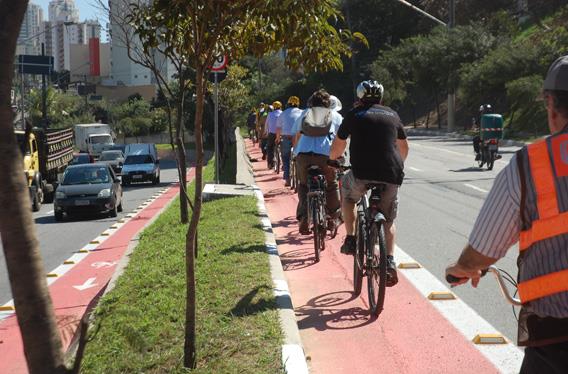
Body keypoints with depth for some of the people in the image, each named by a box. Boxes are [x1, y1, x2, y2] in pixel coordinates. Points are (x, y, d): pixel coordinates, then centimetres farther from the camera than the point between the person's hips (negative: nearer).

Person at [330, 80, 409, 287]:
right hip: (392, 176, 3)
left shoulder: (354, 115, 10)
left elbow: (337, 147, 15)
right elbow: (404, 147, 31)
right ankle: (389, 261, 5)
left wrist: (332, 161, 36)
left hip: (362, 174, -2)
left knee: (346, 192, 29)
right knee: (389, 220, 20)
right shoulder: (392, 115, 19)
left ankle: (350, 239, 21)